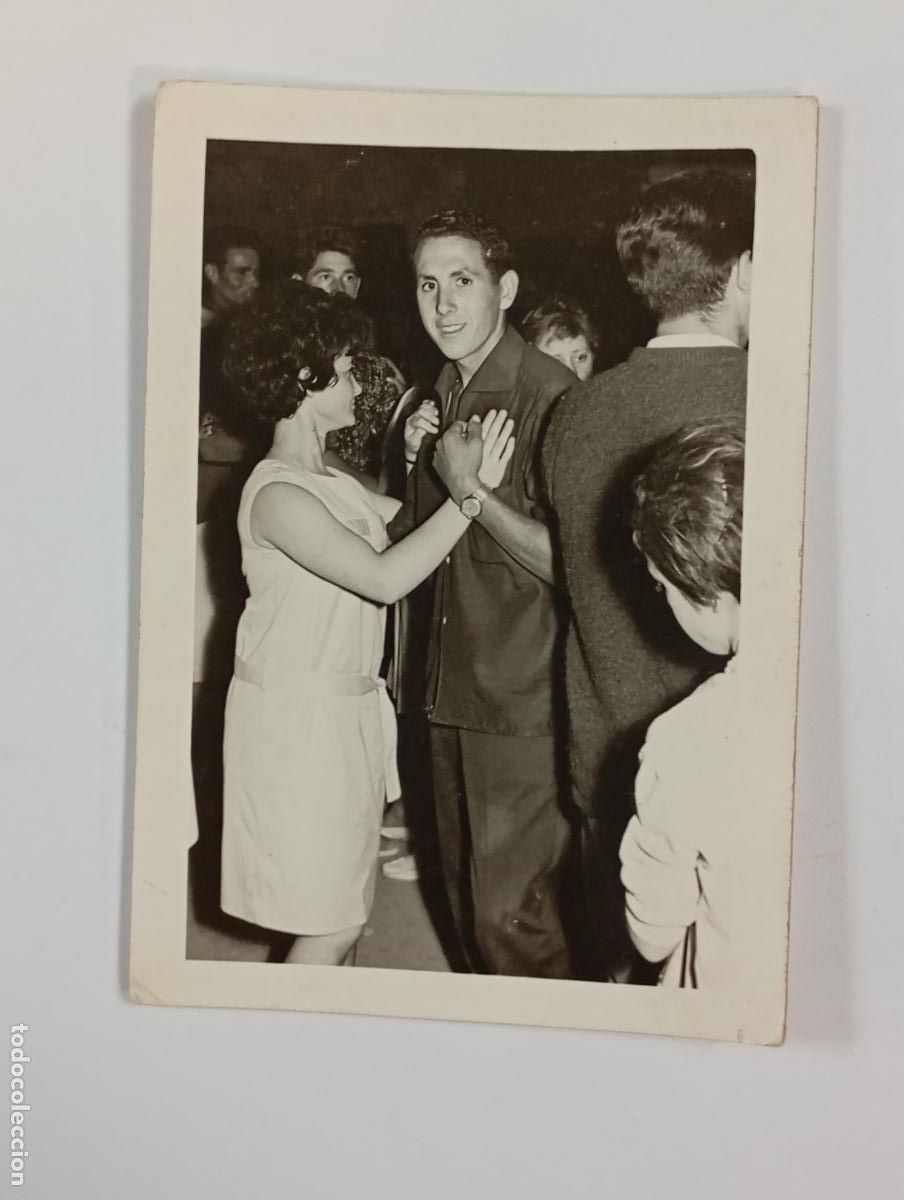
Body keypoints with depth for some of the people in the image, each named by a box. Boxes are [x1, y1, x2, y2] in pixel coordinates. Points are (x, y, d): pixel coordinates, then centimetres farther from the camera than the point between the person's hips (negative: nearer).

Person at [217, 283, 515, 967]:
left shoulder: (334, 483, 11)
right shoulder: (278, 493, -20)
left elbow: (408, 533, 6)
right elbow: (385, 578, -28)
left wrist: (469, 481, -6)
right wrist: (465, 496, -22)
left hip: (346, 708, 9)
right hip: (298, 719, -9)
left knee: (347, 907, 17)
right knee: (329, 924, -1)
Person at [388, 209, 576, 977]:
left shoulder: (549, 396, -16)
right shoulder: (445, 394, 10)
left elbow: (570, 562, -20)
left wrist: (474, 489, -24)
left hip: (523, 703, -8)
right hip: (451, 684, 8)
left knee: (512, 911, -1)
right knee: (464, 887, 20)